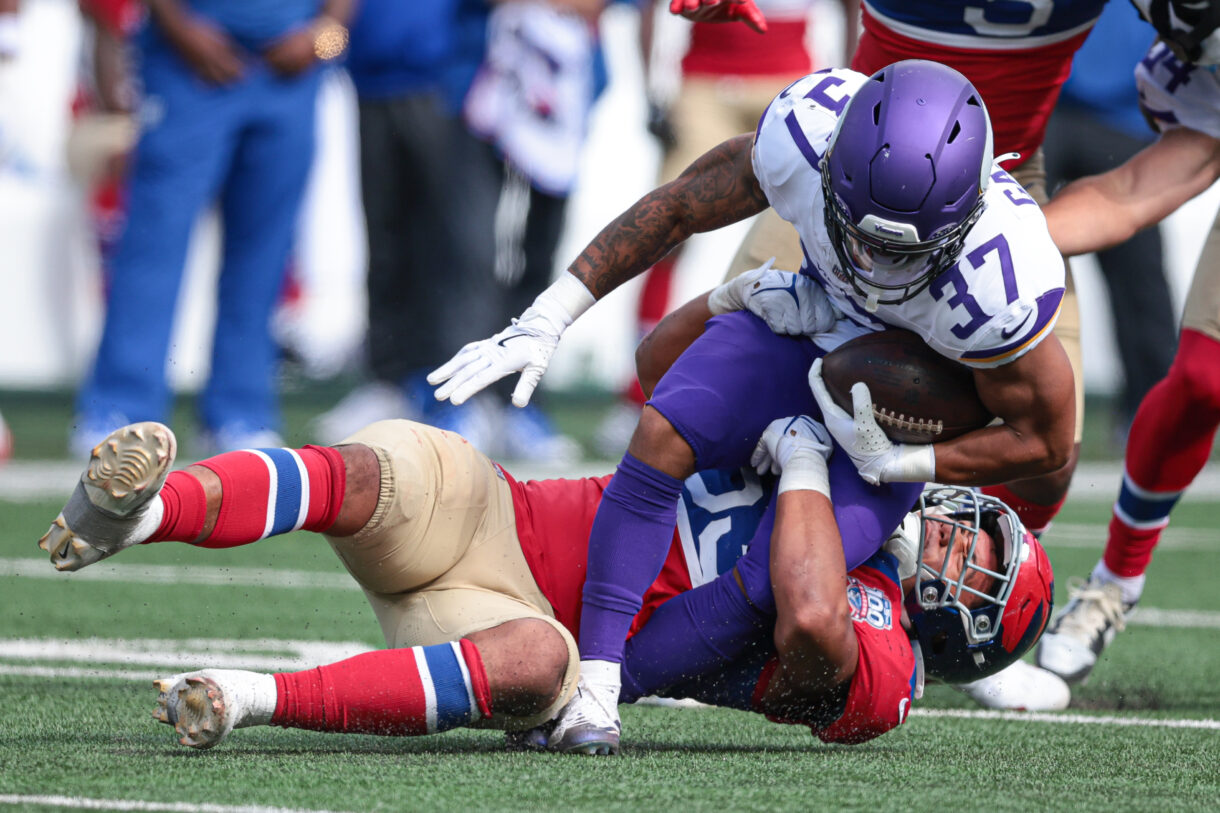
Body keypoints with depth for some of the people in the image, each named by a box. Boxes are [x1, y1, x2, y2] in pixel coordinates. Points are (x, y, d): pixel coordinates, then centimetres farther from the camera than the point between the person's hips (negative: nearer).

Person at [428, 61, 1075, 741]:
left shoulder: (1001, 281, -41)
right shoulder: (810, 129, -33)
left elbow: (1048, 441, -22)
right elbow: (679, 208, -13)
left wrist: (889, 464, -24)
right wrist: (548, 320, -14)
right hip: (815, 324, 3)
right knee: (664, 437, -21)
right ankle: (594, 677, -17)